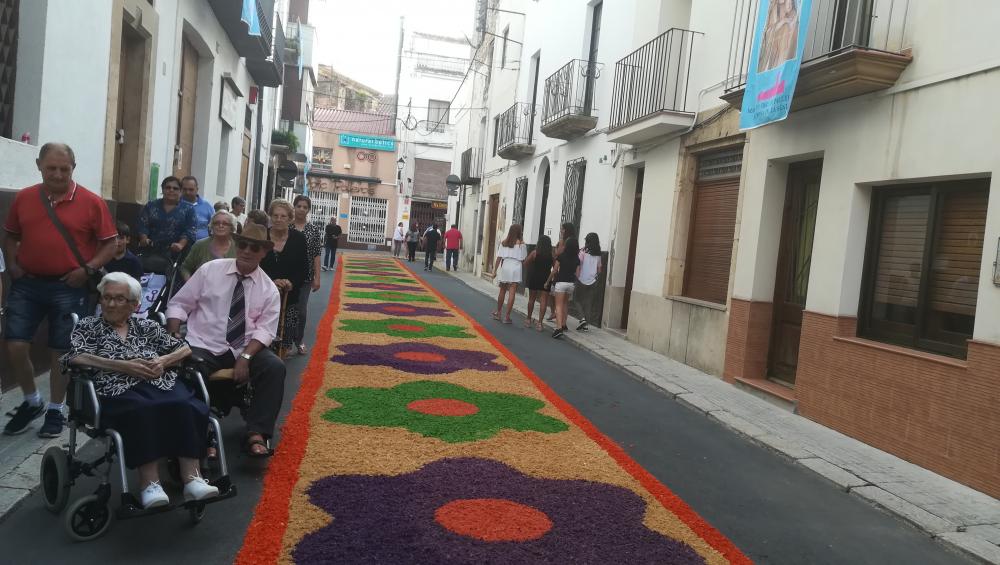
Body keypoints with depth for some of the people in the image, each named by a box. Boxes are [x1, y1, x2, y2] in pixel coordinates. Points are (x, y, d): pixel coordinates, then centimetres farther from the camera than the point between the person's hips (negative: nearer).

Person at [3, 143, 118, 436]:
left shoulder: (91, 202, -6)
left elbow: (111, 243, -2)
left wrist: (88, 269, -13)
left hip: (68, 288, -3)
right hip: (27, 284, 3)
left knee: (60, 352, 6)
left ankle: (55, 411, 22)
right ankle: (32, 401, 25)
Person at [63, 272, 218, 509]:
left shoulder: (146, 326, 25)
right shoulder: (88, 326, 19)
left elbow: (184, 349, 22)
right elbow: (74, 358, -1)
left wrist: (163, 361, -1)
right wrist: (123, 366, -10)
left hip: (160, 383, 2)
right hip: (118, 389, -2)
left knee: (185, 407, -33)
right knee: (144, 411, -39)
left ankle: (192, 478, -38)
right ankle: (149, 482, -40)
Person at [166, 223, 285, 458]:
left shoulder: (269, 289, 2)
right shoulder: (209, 270, 1)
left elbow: (264, 330, -5)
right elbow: (179, 304, 4)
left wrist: (245, 357, -21)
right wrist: (173, 336, -13)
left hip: (246, 349, 1)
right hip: (204, 347, -1)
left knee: (275, 367, -25)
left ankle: (256, 434, -22)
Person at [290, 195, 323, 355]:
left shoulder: (314, 229, 2)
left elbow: (316, 255, 1)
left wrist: (317, 277, -3)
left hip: (305, 276, 1)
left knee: (302, 310, 6)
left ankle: (299, 341, 22)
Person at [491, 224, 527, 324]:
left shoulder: (504, 243, 3)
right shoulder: (521, 244, -1)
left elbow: (499, 258, 1)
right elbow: (523, 259, -1)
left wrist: (495, 269, 5)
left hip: (505, 267, 3)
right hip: (516, 268, -3)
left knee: (502, 291, 17)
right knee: (512, 293, -2)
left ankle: (498, 313, 26)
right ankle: (507, 316, -2)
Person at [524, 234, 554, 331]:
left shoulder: (535, 252, -6)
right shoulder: (552, 254, -6)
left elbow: (525, 263, -2)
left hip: (534, 278, 1)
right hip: (546, 279, -1)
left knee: (531, 299, 14)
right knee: (543, 301, 1)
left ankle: (528, 320, 23)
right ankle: (539, 322, -4)